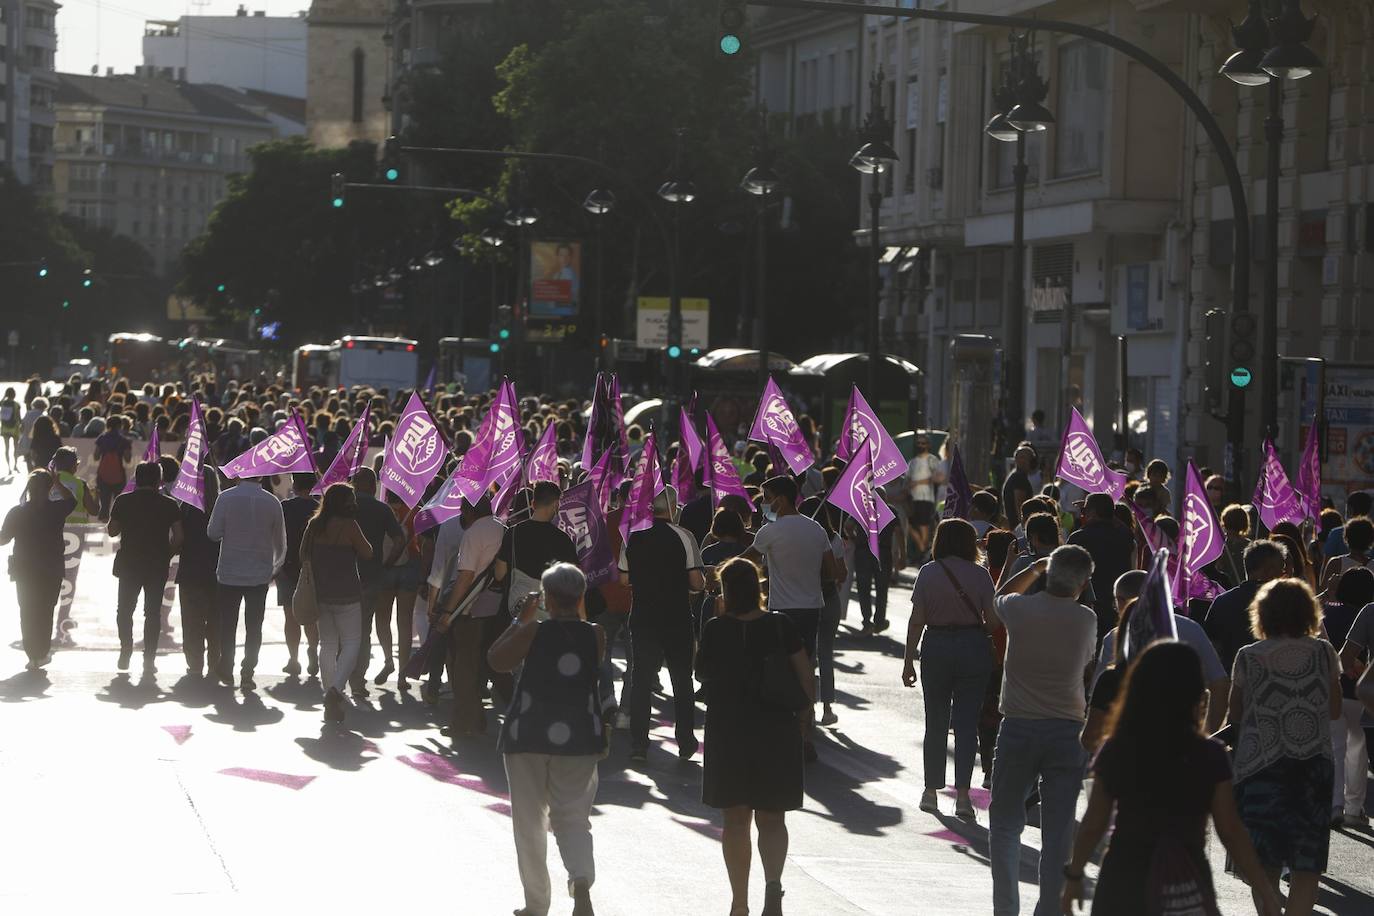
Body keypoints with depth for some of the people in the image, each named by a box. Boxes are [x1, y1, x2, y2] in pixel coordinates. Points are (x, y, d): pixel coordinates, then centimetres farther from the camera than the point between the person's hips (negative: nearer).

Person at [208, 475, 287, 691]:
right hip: (259, 575, 1)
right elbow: (280, 541, 5)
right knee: (253, 627, 7)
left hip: (229, 574, 0)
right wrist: (277, 565, 24)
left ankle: (226, 672, 19)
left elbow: (213, 533, -10)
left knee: (227, 625, 13)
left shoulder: (226, 498, -9)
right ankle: (247, 674, 2)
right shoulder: (272, 502, -4)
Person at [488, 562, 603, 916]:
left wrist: (520, 620, 6)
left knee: (530, 821, 10)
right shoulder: (595, 636, -4)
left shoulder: (532, 633, -12)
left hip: (529, 736, -2)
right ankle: (581, 879, -18)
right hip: (579, 738, 2)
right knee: (572, 817, 10)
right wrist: (579, 614, 17)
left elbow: (496, 660, 0)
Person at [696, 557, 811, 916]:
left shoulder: (716, 629, -8)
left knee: (736, 820, 10)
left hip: (728, 734, -1)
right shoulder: (781, 625, -4)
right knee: (771, 819, 10)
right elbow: (806, 681, -2)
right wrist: (802, 715, 12)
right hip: (776, 734, 1)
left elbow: (702, 674, 8)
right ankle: (773, 883, -14)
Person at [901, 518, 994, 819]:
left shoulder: (928, 573, -3)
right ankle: (962, 794, -5)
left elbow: (917, 621, -4)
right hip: (973, 647, 0)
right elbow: (993, 619, -6)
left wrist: (909, 660, 2)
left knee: (935, 722, 12)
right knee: (967, 722, 2)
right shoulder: (980, 575, -4)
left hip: (936, 647, 0)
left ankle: (932, 791, 18)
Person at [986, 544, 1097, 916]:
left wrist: (1034, 569, 21)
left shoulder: (1019, 608, -7)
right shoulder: (1086, 620, -5)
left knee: (1005, 822, 12)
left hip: (1018, 728, 0)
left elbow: (995, 604, 18)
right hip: (1067, 732, 0)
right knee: (1058, 831, 4)